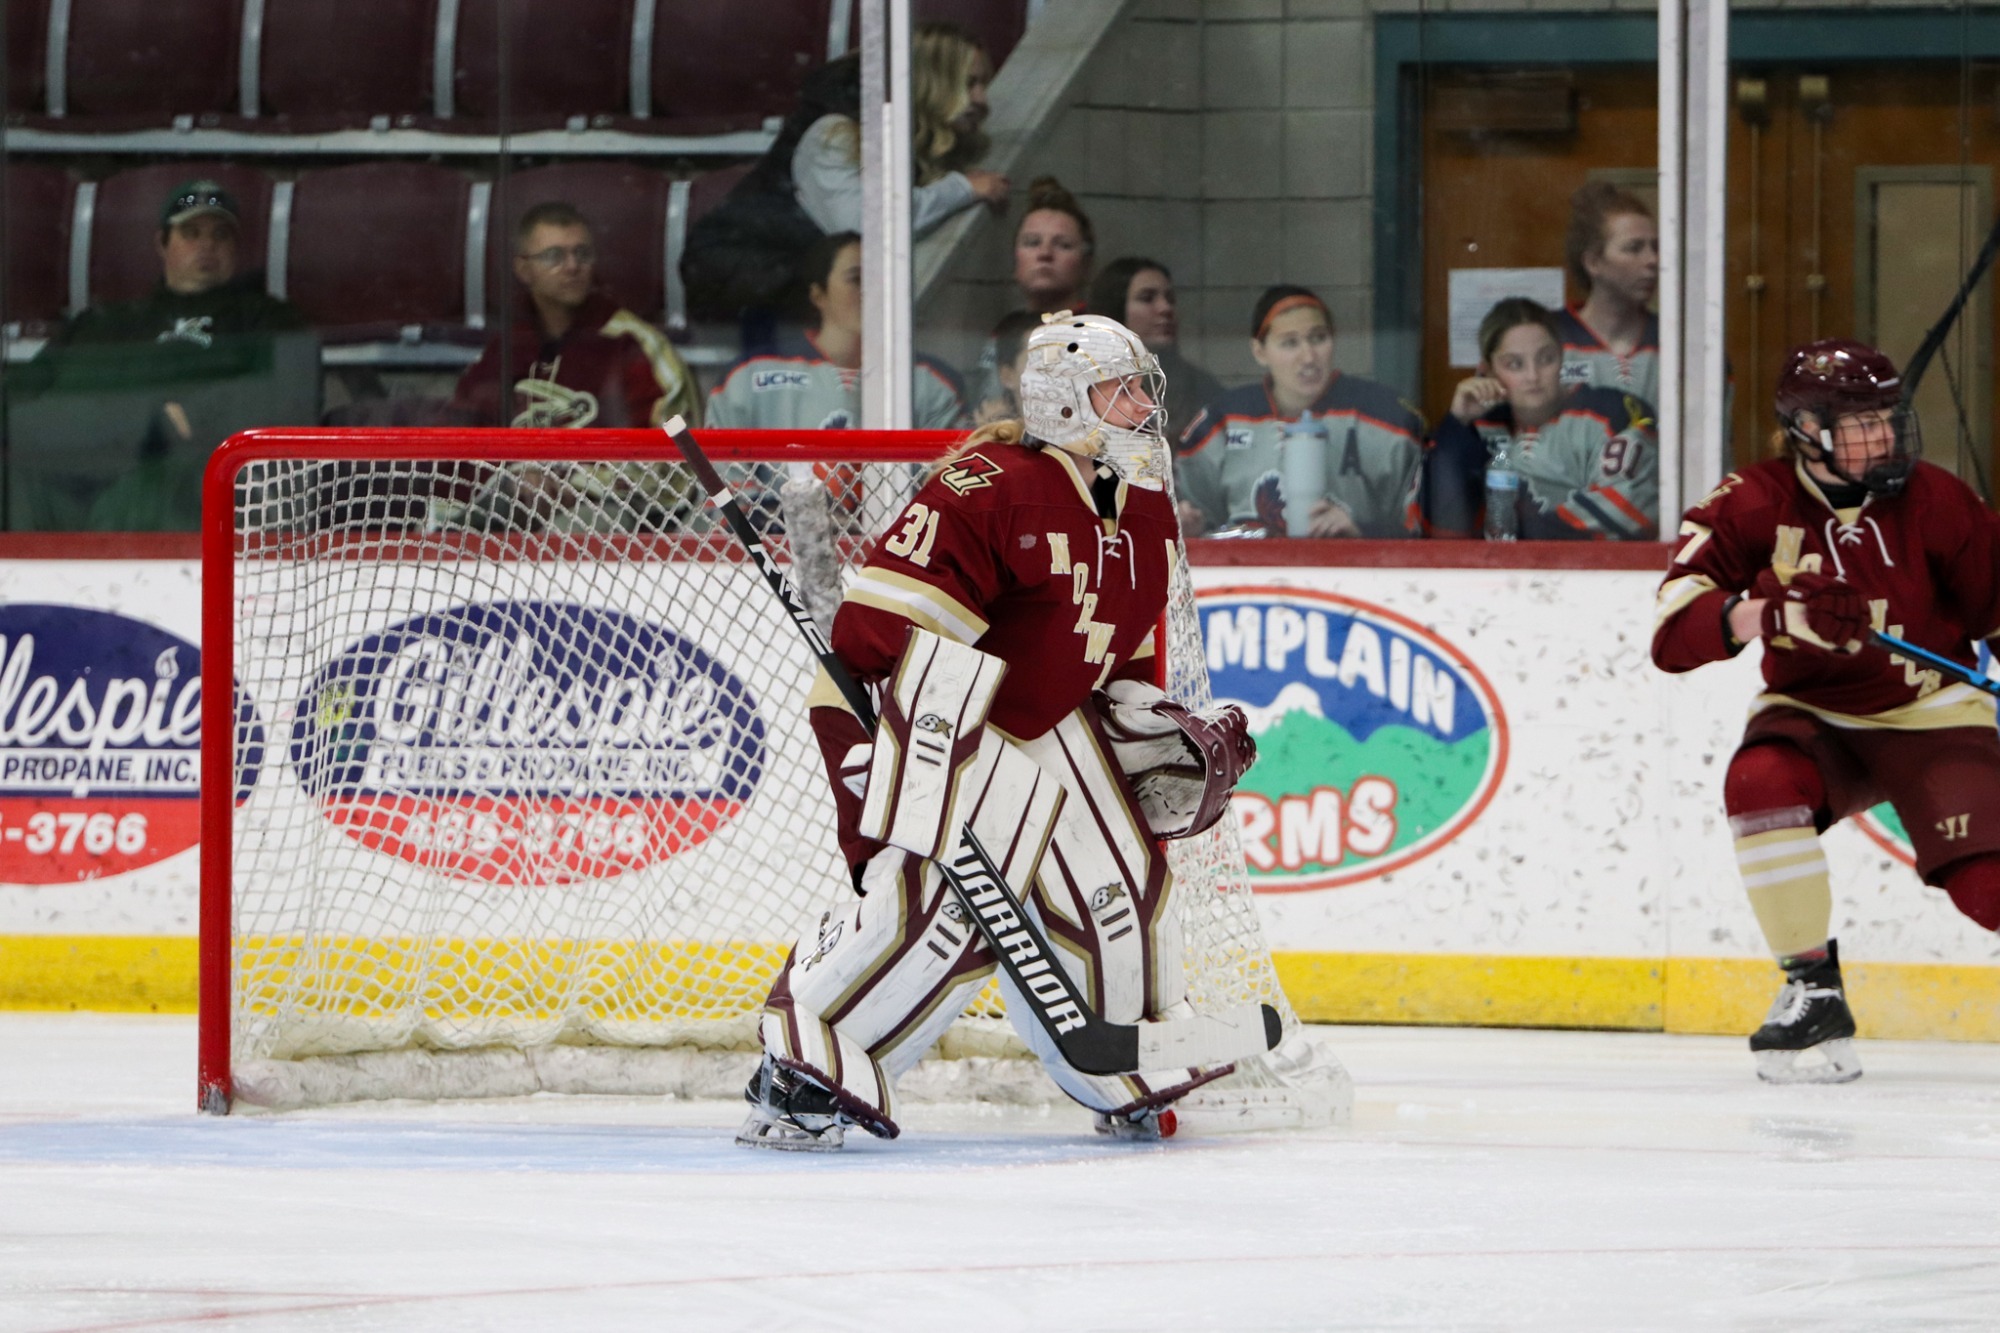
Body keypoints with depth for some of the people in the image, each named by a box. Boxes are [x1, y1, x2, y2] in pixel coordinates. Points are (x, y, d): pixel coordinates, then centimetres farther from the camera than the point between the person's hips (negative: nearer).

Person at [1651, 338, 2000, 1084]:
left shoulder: (1934, 502, -10)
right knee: (1761, 784, -33)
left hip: (1928, 714, 0)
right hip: (1815, 714, 0)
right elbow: (1674, 635, -21)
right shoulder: (1754, 506, -12)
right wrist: (1778, 614, -38)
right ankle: (1813, 994, -19)